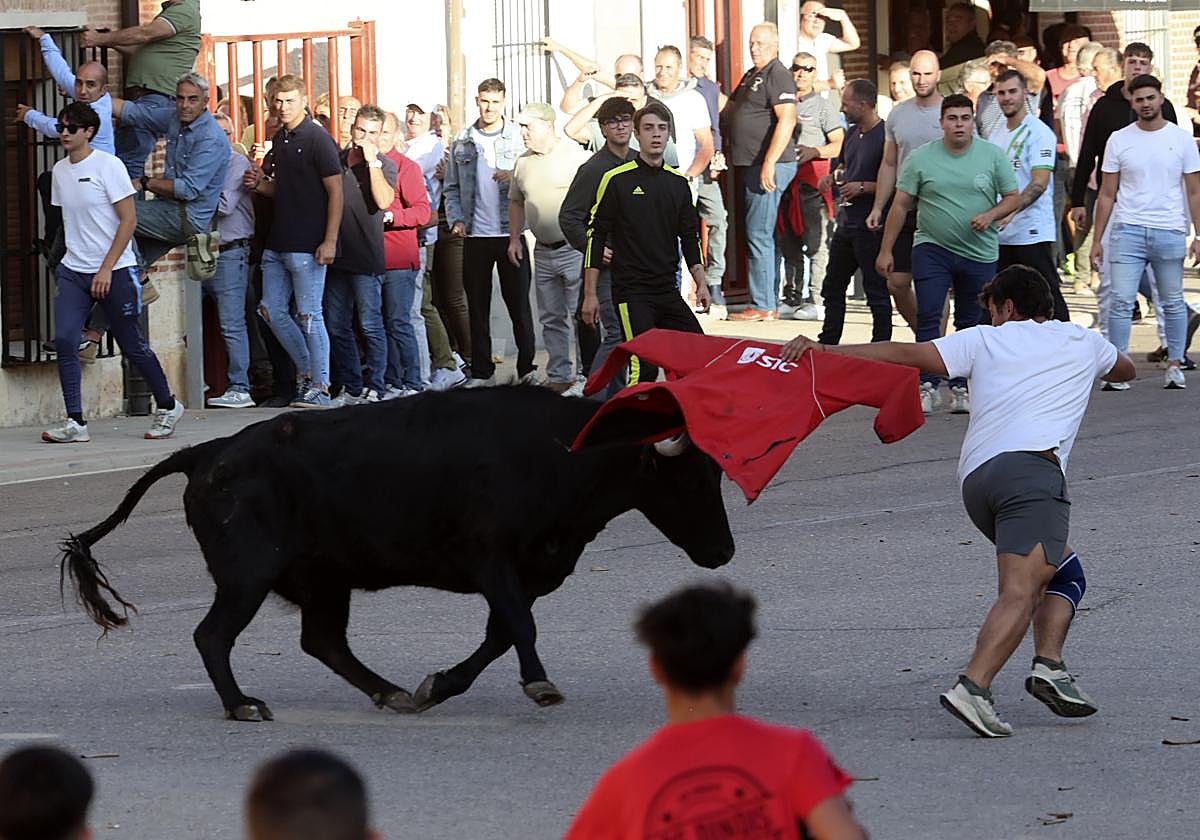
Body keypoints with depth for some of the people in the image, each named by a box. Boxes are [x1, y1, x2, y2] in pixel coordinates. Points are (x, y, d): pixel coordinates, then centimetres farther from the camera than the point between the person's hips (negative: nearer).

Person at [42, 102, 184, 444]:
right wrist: (73, 255, 12)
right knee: (64, 339, -12)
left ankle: (167, 406, 23)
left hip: (115, 271, -5)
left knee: (132, 345, 2)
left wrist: (106, 269, -15)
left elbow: (128, 220, -11)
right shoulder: (60, 170, 9)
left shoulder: (108, 165, -10)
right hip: (73, 271, 5)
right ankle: (75, 422, -10)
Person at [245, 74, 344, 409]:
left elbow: (335, 191, -12)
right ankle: (305, 370, 23)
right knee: (272, 311, 9)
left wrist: (330, 241, -18)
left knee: (308, 316, -5)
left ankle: (319, 387, 1)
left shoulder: (317, 139, -9)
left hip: (307, 246, -8)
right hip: (277, 243, 8)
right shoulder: (279, 140, 14)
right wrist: (260, 184, 3)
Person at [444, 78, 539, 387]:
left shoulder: (518, 138, 1)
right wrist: (456, 219, -2)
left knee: (519, 303, 0)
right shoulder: (463, 141, 8)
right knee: (478, 306, 6)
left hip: (511, 233, -2)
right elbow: (452, 188, 12)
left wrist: (516, 176, -15)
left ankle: (527, 368, 5)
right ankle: (482, 371, 11)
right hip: (475, 235, 2)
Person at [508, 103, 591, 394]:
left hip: (574, 248, -7)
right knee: (551, 319, 10)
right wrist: (514, 238, 13)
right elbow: (516, 202, 23)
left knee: (581, 315, -6)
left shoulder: (576, 157, -10)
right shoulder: (523, 162, 12)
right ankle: (559, 378, 17)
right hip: (543, 251, 7)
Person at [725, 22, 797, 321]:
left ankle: (762, 306, -9)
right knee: (764, 237, 11)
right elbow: (731, 106, 35)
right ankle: (770, 303, 15)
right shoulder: (751, 76, 19)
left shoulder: (777, 75, -11)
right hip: (752, 167, 10)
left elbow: (787, 119, -22)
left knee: (759, 235, -10)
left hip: (769, 167, -10)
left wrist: (769, 163, -27)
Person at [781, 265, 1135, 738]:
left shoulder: (984, 340, 23)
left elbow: (907, 354, 12)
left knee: (1065, 572, 22)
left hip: (976, 477, 4)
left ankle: (1048, 666, 2)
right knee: (1021, 591, -18)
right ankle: (972, 687, -39)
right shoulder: (1084, 342, 26)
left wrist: (824, 350, 9)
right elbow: (1125, 371, 49)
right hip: (1031, 467, -4)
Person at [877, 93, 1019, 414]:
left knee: (970, 323, 7)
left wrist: (990, 216, -15)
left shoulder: (992, 156, 1)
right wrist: (886, 250, 2)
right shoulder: (921, 159, 0)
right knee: (928, 316, -12)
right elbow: (900, 205, 3)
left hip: (979, 253, 1)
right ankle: (928, 387, -11)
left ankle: (961, 387, 15)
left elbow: (1012, 197, 6)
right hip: (931, 248, -1)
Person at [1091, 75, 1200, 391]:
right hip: (1128, 231, 0)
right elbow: (1107, 194, 8)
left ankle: (1174, 365, 17)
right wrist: (1097, 239, 4)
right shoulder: (1119, 140, 5)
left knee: (1173, 303, 8)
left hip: (1170, 232, 0)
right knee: (1121, 302, -8)